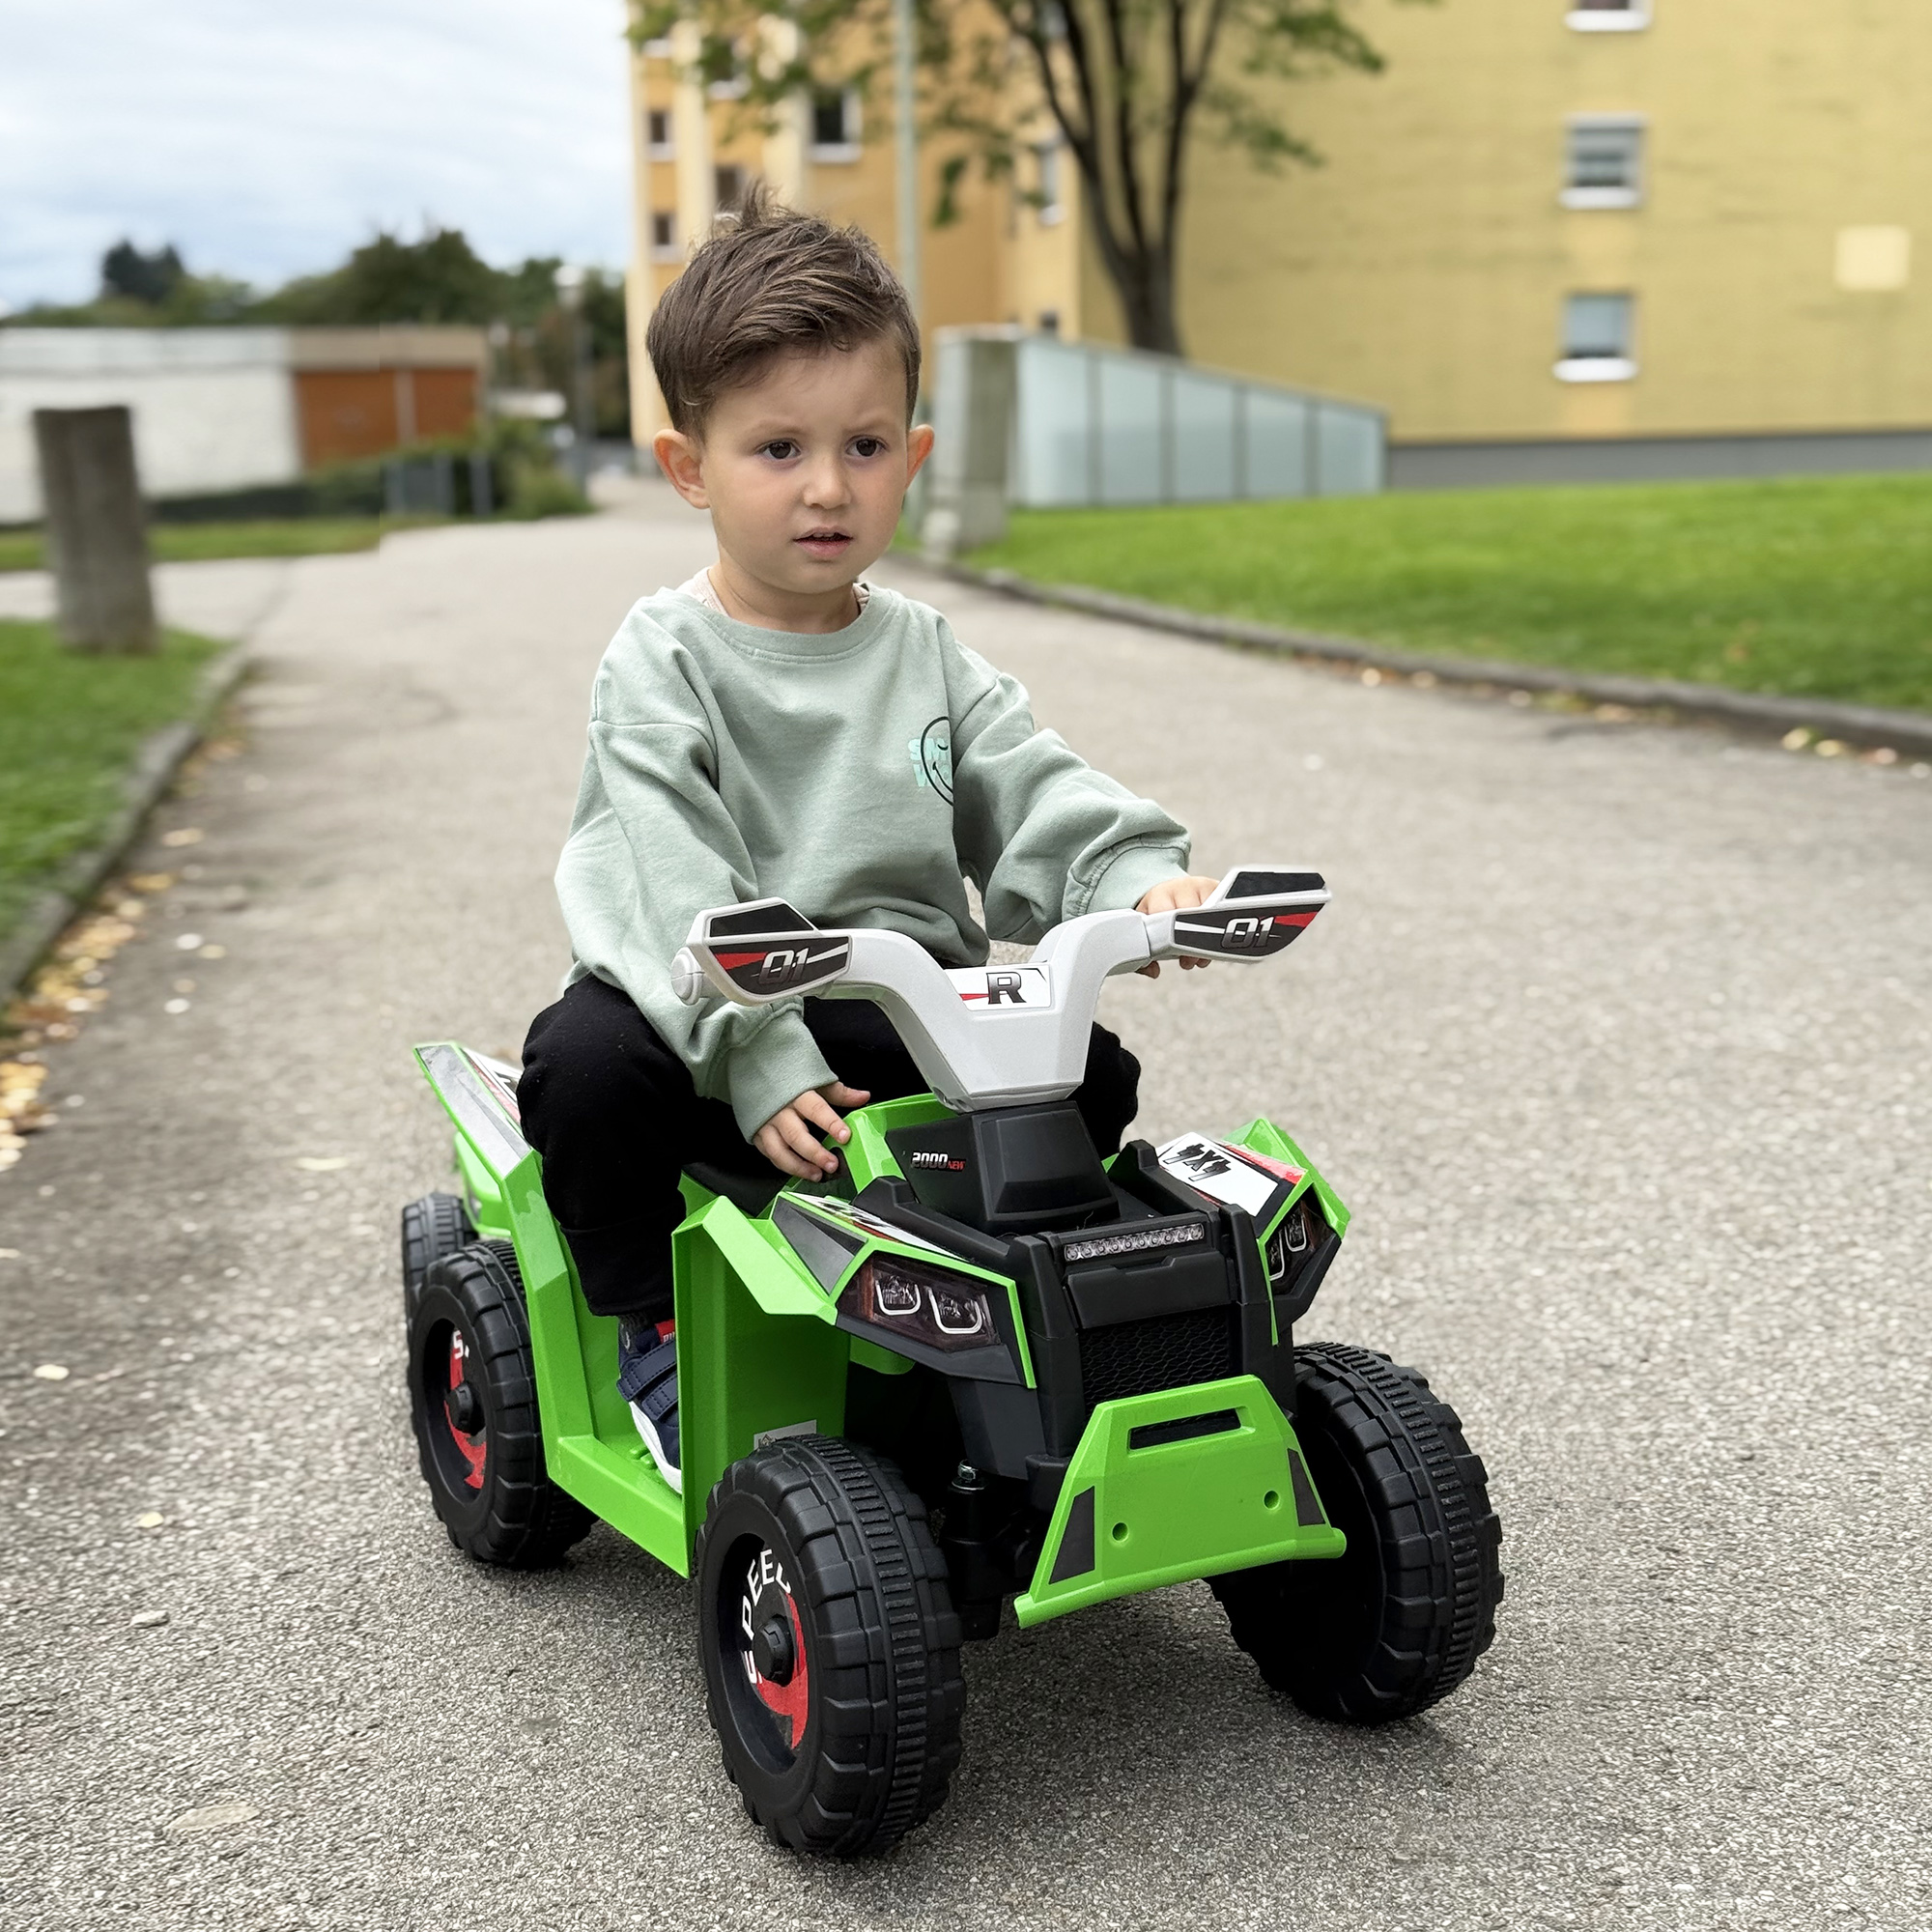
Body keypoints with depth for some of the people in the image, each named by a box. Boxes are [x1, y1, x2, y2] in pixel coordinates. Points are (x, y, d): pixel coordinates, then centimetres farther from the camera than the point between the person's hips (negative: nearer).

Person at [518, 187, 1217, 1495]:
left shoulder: (925, 654, 9)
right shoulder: (664, 664, -7)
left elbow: (1039, 796, 1)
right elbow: (677, 890, -19)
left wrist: (1141, 876, -22)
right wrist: (762, 1060, -31)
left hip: (904, 1010, 4)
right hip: (719, 1019, -3)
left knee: (1089, 1068, -15)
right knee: (587, 1067, -32)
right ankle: (657, 1329, -4)